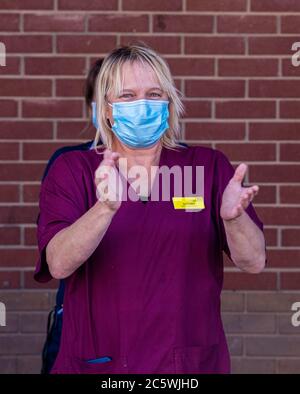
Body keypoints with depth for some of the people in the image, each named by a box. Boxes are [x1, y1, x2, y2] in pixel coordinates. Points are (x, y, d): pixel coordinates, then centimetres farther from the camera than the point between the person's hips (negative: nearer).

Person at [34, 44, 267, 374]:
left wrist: (234, 216, -29)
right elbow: (59, 264, -18)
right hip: (98, 364, -1)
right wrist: (106, 207, -34)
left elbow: (254, 262, -8)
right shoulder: (72, 170, -3)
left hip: (193, 363, 1)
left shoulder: (209, 166, 0)